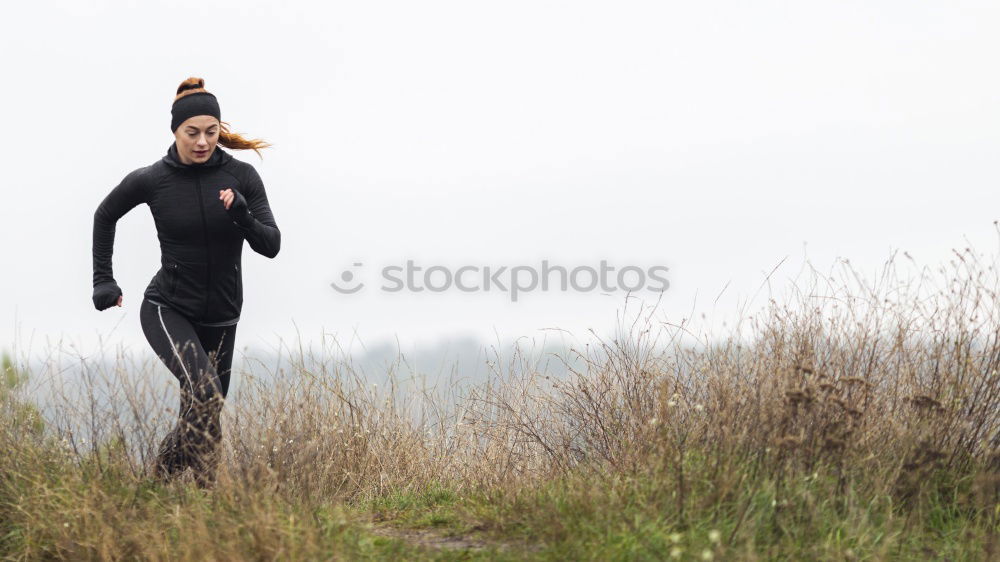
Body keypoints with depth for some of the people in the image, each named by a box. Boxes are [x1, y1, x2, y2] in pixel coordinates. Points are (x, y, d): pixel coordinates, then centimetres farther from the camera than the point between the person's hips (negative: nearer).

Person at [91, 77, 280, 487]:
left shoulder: (242, 176, -7)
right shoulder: (151, 179, -9)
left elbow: (271, 245, -9)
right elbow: (105, 216, 11)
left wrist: (242, 216, -28)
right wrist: (102, 279, 9)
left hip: (220, 317, 3)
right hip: (167, 310, -3)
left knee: (201, 416, 12)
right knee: (205, 391, -28)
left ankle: (160, 480, 36)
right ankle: (207, 487, -23)